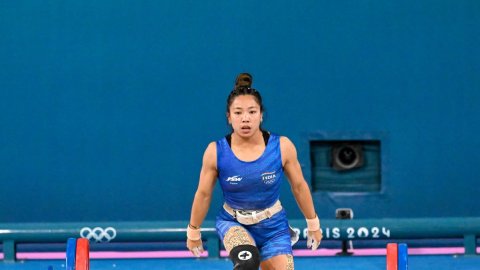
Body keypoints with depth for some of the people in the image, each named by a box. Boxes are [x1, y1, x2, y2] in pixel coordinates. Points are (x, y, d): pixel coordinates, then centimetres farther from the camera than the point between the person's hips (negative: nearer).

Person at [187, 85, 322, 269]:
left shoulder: (282, 147, -13)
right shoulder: (216, 152, -15)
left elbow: (299, 186, 1)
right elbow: (203, 194, -1)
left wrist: (313, 224, 10)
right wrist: (193, 232, 8)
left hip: (273, 227, 2)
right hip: (232, 223, -2)